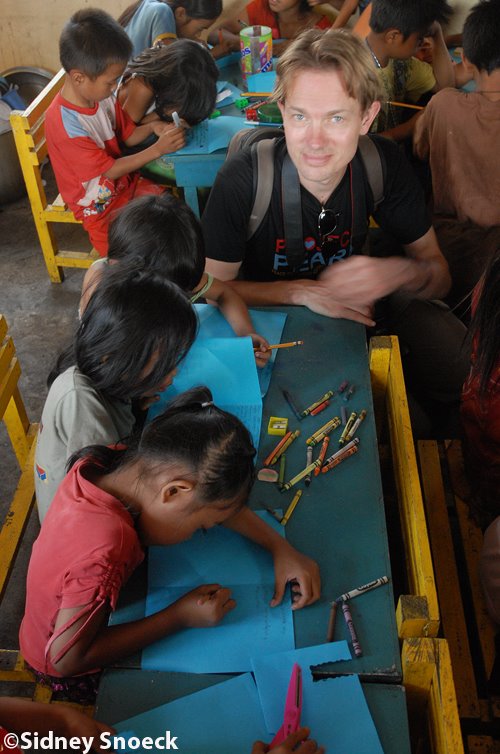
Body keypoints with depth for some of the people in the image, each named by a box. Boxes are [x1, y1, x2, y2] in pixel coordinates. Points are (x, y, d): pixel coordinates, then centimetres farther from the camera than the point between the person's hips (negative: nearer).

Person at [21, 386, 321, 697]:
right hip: (73, 676, -6)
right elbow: (66, 659, -32)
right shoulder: (106, 551, -44)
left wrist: (280, 547, -19)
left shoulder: (102, 463, -21)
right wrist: (180, 617, -30)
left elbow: (212, 493, -10)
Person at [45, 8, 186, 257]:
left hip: (126, 182, 7)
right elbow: (110, 170, -22)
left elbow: (128, 136, 9)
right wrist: (158, 149, -24)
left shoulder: (101, 95, -6)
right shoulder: (64, 124, -29)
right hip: (100, 207, -7)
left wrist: (152, 127, -13)